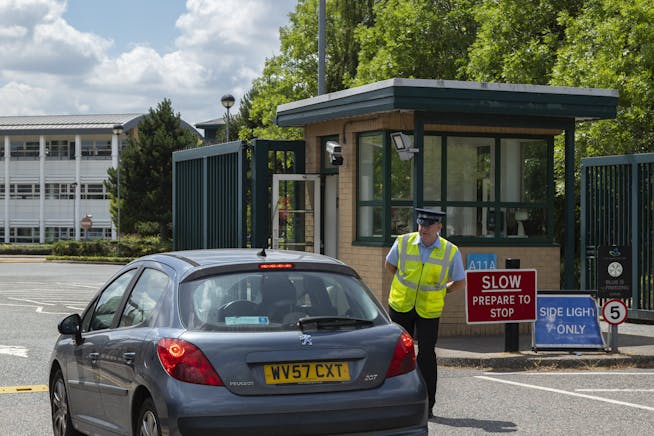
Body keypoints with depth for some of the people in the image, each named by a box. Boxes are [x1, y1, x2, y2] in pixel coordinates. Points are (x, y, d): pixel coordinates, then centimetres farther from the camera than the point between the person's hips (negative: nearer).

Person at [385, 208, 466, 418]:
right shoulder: (403, 242, -7)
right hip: (401, 306, 2)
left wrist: (438, 291, 7)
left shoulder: (451, 251, -8)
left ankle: (426, 406, 3)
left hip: (429, 310, -1)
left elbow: (460, 282, 5)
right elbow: (389, 264, 14)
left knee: (426, 355, -6)